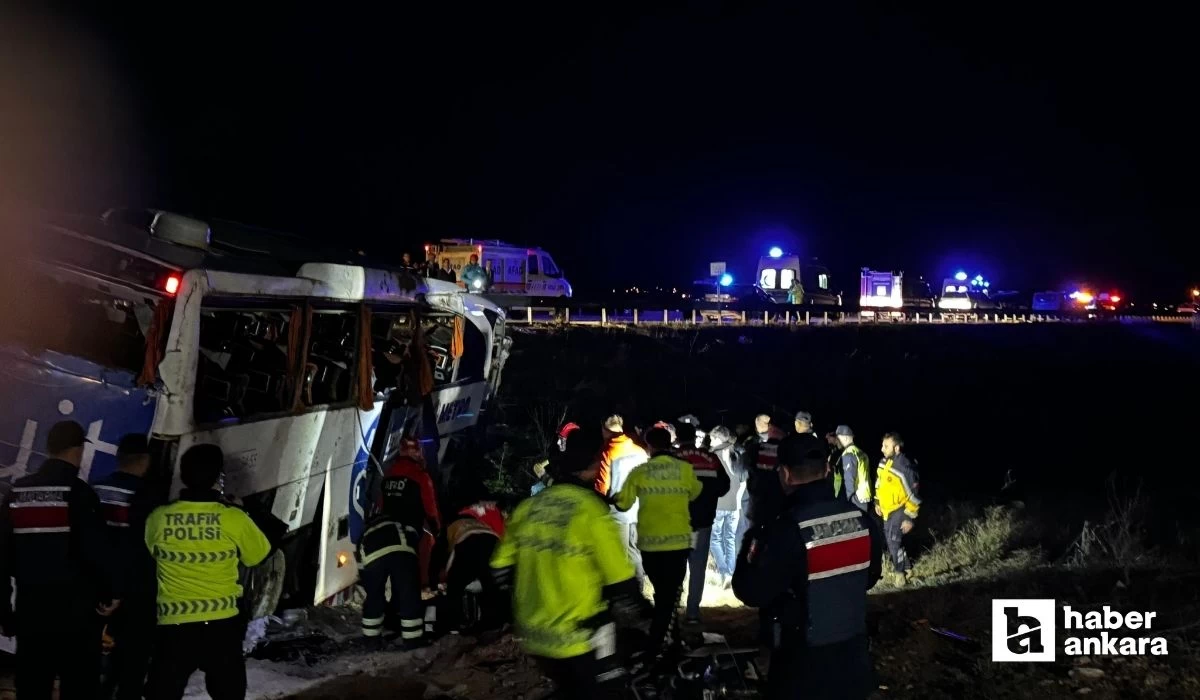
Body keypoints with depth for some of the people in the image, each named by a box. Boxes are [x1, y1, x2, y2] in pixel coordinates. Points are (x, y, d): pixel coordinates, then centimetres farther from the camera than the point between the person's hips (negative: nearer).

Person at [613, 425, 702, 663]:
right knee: (669, 594, 4)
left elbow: (623, 504, 3)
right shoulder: (685, 469, -5)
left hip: (649, 542, 2)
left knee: (662, 592, 19)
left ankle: (670, 636, 29)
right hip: (678, 540, -2)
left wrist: (613, 498, 24)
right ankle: (652, 648, -1)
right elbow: (694, 494, 13)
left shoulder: (639, 472, -4)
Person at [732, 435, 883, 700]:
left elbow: (752, 592, -18)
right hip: (853, 660, 5)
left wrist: (752, 548, -2)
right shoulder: (862, 520, -6)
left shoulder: (787, 530, -25)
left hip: (804, 667, -5)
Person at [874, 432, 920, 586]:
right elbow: (879, 483, 16)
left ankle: (900, 572, 13)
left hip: (899, 510, -8)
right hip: (887, 510, 8)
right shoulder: (884, 462, -1)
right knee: (892, 540, 16)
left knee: (893, 541, -6)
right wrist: (877, 503, 19)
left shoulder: (905, 468, -27)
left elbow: (913, 495, -21)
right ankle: (906, 567, 34)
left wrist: (909, 518, -19)